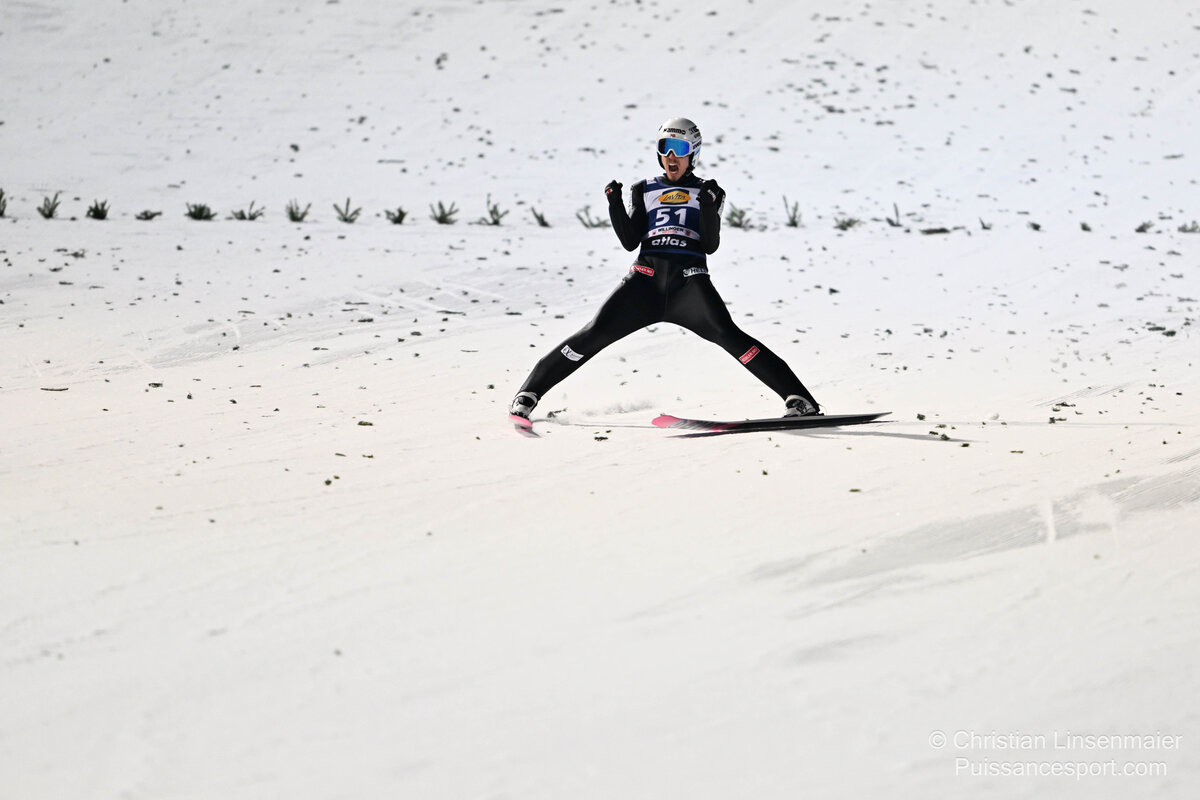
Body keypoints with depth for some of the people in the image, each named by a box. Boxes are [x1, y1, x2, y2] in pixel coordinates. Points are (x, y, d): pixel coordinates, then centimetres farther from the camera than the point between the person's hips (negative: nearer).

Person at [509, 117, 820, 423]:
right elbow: (630, 242, 11)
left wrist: (709, 207, -10)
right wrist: (615, 204, -2)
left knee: (728, 335, -23)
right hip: (646, 279, 2)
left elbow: (710, 245, 5)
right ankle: (529, 393, 1)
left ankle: (798, 399, -24)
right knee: (595, 334, -8)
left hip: (690, 281, -2)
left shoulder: (707, 192, 16)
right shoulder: (644, 191, 21)